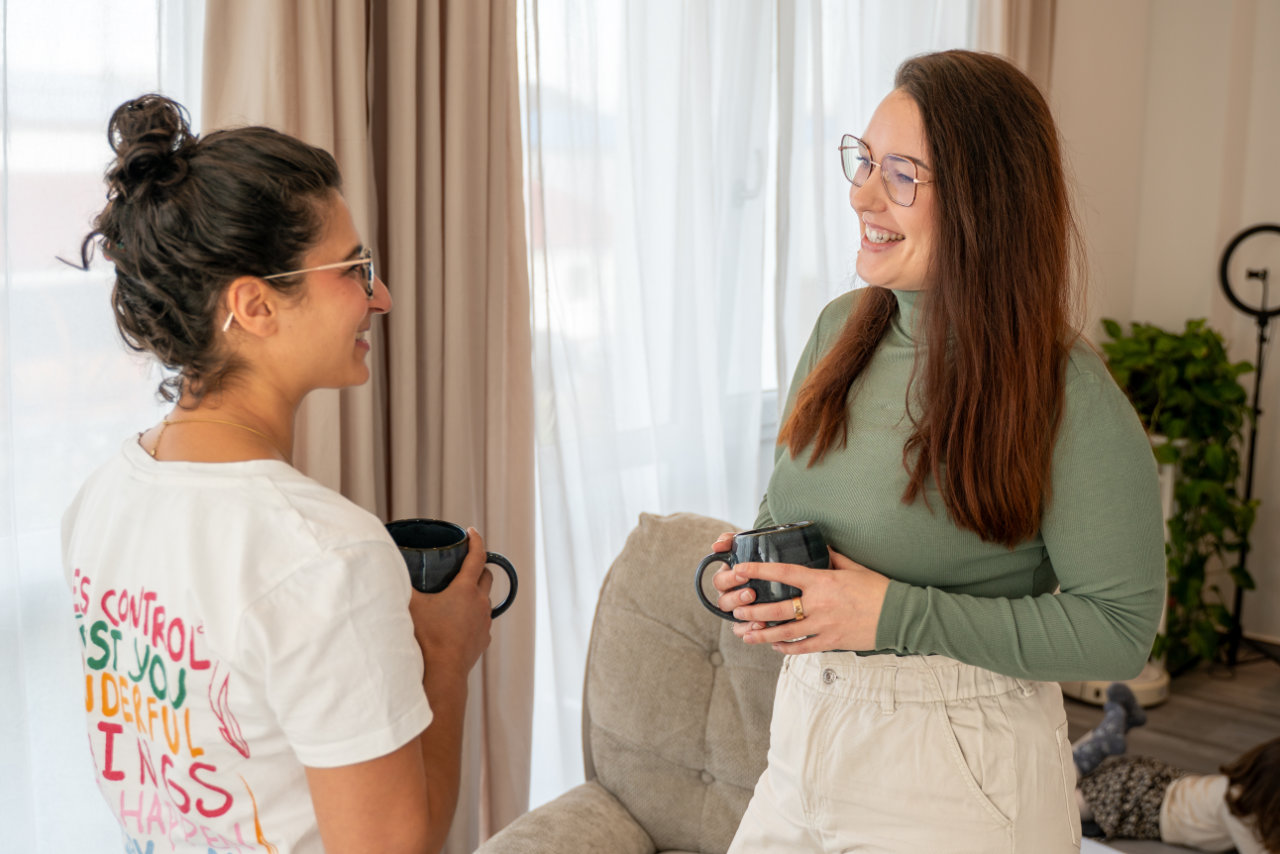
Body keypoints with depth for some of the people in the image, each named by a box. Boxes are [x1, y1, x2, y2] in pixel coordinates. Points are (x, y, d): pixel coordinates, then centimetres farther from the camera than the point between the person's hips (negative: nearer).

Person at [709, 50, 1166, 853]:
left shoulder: (1066, 392, -19)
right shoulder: (841, 328, 1)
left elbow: (1120, 627, -18)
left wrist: (895, 614, -23)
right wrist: (749, 565, -8)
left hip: (960, 774, -5)